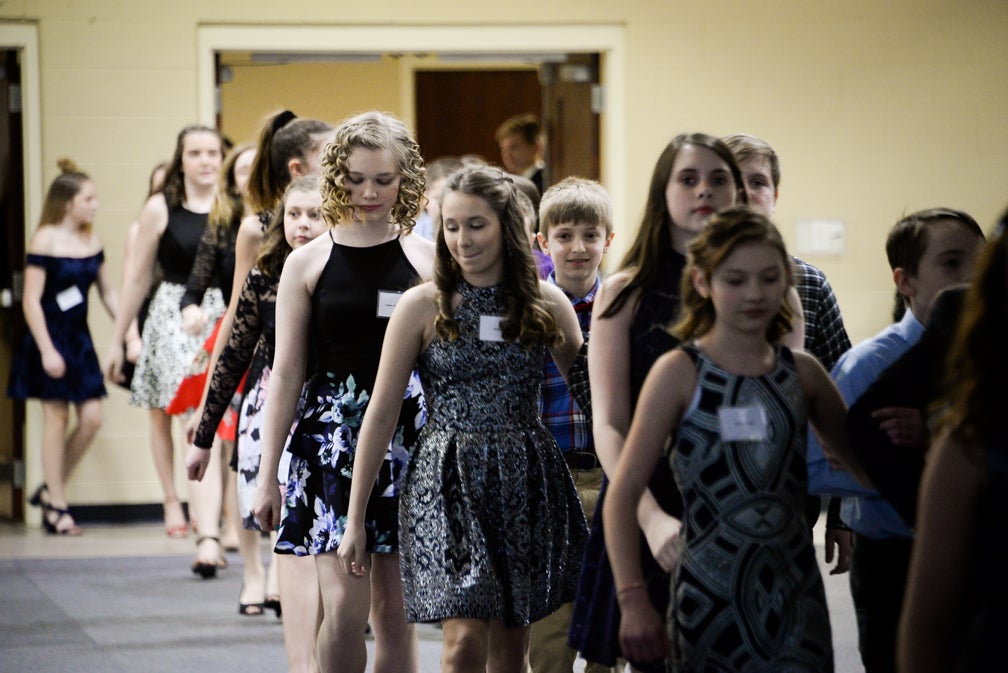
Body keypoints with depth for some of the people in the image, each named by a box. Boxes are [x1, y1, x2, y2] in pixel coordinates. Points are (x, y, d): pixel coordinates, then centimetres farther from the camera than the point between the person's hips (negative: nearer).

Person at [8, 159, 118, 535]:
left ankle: (50, 489, 16)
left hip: (79, 338, 6)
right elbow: (31, 300, -13)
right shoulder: (45, 240, -11)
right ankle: (56, 505, 8)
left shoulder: (92, 242, 8)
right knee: (56, 418, -1)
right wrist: (47, 350, -18)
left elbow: (108, 294, 15)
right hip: (49, 338, -6)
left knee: (91, 418, 0)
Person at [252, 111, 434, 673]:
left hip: (410, 434, 1)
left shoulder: (428, 259, 4)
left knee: (395, 611, 5)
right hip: (333, 435, -1)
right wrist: (267, 477, 2)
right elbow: (286, 373, 4)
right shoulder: (309, 262, 3)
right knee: (344, 604, -11)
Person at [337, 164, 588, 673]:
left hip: (527, 483, 2)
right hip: (448, 482, -2)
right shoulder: (423, 306, -2)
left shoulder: (546, 304, 3)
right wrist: (355, 520, 0)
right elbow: (381, 414, 1)